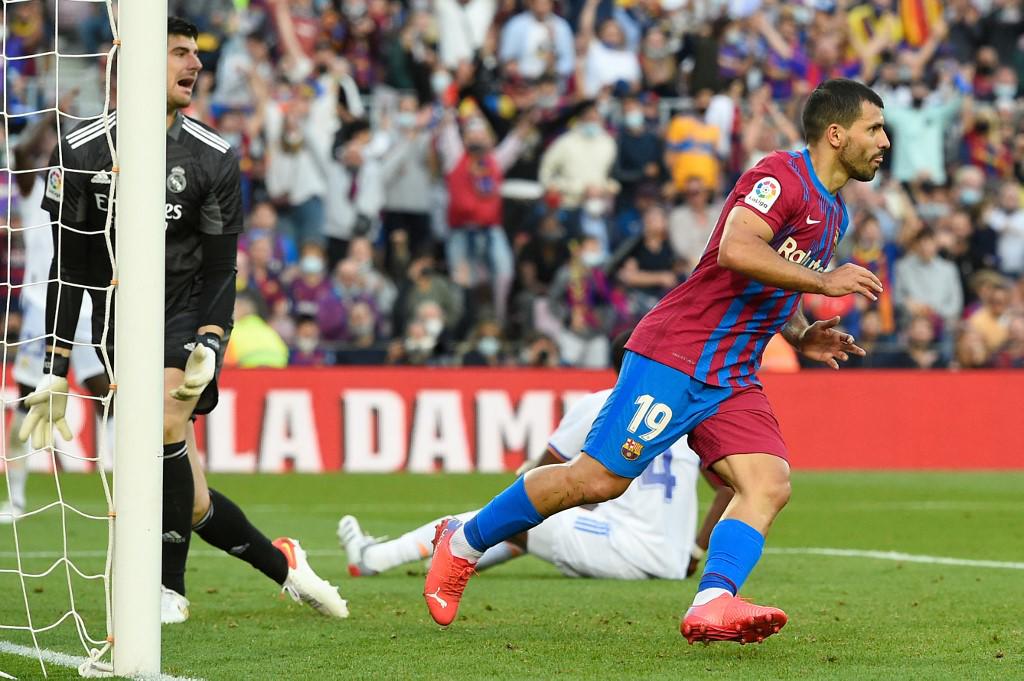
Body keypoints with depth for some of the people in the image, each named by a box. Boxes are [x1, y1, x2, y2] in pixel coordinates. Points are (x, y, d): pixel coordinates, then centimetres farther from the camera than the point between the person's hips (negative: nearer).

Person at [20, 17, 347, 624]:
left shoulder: (214, 159, -3)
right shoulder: (82, 152, -3)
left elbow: (220, 270, -1)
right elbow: (69, 270, 2)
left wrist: (209, 346, -19)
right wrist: (55, 372, -1)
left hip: (188, 320, 0)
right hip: (120, 328, 0)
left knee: (165, 419, -32)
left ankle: (169, 587, -16)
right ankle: (282, 564, 17)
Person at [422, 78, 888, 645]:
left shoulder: (833, 213, 19)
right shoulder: (781, 175, -11)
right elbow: (735, 250, -29)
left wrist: (800, 334, 14)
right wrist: (823, 281, -25)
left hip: (732, 381, 9)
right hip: (675, 356, -9)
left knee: (769, 485, -15)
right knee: (599, 478, -8)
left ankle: (713, 604, -29)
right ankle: (463, 544, 10)